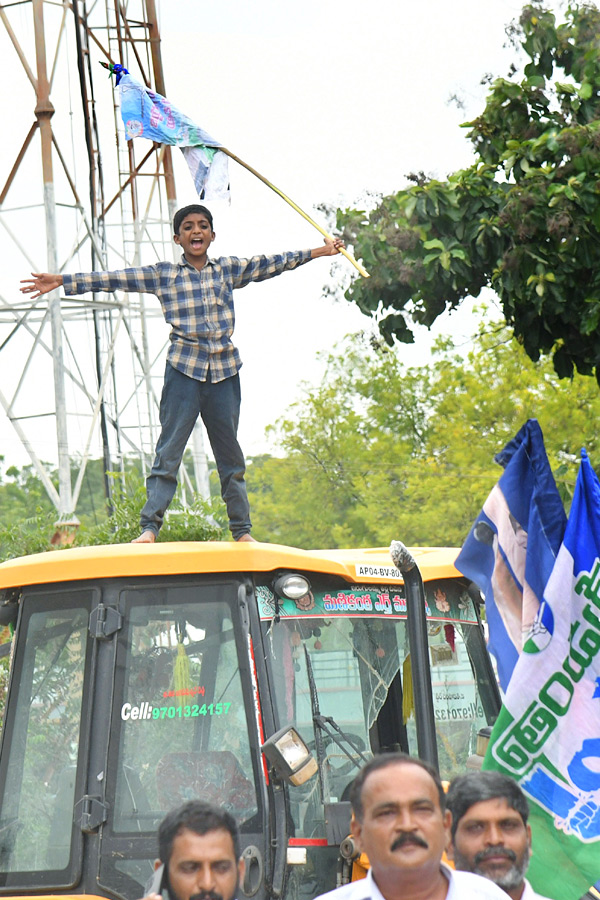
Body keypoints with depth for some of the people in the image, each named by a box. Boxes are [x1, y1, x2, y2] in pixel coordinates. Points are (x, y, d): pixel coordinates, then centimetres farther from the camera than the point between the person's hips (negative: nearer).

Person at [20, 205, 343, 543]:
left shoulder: (229, 268, 12)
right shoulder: (162, 274, 5)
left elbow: (271, 264, 18)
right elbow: (114, 279, 2)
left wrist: (320, 251, 21)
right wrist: (62, 281, -3)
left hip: (224, 369, 2)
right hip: (184, 369, -2)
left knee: (231, 453, 7)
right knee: (169, 450, -8)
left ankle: (242, 530, 13)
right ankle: (150, 527, -10)